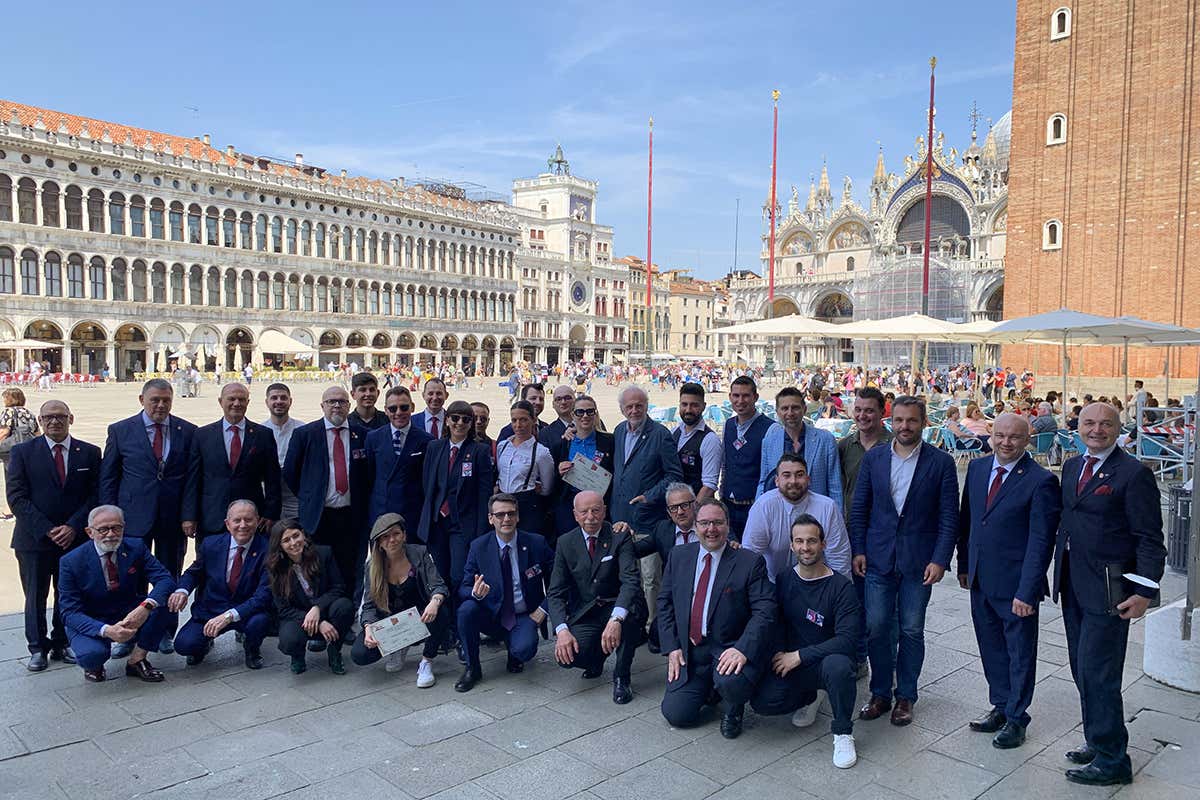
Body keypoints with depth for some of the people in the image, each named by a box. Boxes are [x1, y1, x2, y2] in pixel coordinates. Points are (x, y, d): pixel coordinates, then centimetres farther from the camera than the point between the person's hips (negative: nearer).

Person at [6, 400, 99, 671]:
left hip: (75, 538, 1)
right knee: (35, 596, 7)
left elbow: (95, 495, 1)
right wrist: (46, 530, -13)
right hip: (33, 539, -1)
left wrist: (73, 527, -11)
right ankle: (38, 648, 21)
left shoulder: (89, 453, 4)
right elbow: (16, 497, -5)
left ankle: (62, 644, 23)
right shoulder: (23, 452, 1)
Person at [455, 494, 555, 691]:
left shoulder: (536, 543, -8)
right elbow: (463, 588, -7)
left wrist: (543, 609, -11)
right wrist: (475, 593, -29)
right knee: (466, 608, -29)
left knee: (524, 649, -31)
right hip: (491, 615, 2)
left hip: (524, 617, -1)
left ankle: (514, 651, 10)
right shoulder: (479, 547, -5)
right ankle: (472, 669, -7)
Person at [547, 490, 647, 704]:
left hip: (618, 608, -2)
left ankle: (621, 678, -13)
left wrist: (616, 619, -41)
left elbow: (630, 581, -23)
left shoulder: (620, 537, -9)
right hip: (584, 614, 2)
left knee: (632, 610, -36)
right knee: (566, 655, -25)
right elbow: (555, 592, -3)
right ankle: (597, 657, 14)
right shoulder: (565, 543, 0)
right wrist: (562, 630, -21)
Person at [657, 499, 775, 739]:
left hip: (730, 648, -3)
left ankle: (732, 711, 3)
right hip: (688, 650, 4)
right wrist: (672, 647, -1)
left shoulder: (750, 562, -6)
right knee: (676, 714, -7)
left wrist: (743, 649, -26)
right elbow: (665, 602, 10)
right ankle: (709, 687, 26)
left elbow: (764, 611, -13)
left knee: (732, 681, -35)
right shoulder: (679, 556, 7)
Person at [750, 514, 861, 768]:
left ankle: (843, 733, -11)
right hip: (789, 662, 4)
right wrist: (780, 656, -9)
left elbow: (847, 639, -20)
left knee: (838, 665, -38)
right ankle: (808, 697, 14)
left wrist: (800, 655, -23)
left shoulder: (841, 586, -12)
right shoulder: (783, 580, 2)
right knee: (762, 702, -21)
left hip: (824, 661, -3)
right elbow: (776, 624, 10)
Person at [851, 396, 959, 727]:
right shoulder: (873, 458, 2)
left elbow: (949, 517, -4)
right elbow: (859, 509, 6)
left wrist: (940, 560, -10)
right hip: (878, 560, 2)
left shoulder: (941, 462, -4)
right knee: (877, 628, 5)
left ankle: (905, 696, 24)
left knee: (911, 631, 8)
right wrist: (858, 550, 0)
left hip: (919, 562, -2)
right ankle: (880, 694, 22)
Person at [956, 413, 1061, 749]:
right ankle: (1000, 706, 36)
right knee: (991, 648, 18)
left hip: (1015, 584, -6)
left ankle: (1016, 718, 26)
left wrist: (1027, 591, -19)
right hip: (980, 580, 6)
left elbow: (1041, 542, -17)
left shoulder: (1041, 481, -15)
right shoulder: (977, 468, 4)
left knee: (1020, 653, 11)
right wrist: (964, 565, 12)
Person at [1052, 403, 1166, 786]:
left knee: (1098, 674, -3)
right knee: (1083, 671, 16)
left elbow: (1150, 539, -12)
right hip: (1073, 585, 7)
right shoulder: (1072, 466, 10)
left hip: (1108, 590, -7)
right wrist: (1060, 573, 14)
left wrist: (1145, 590, -17)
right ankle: (1097, 741, 32)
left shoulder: (1134, 474, -11)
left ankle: (1111, 761, 11)